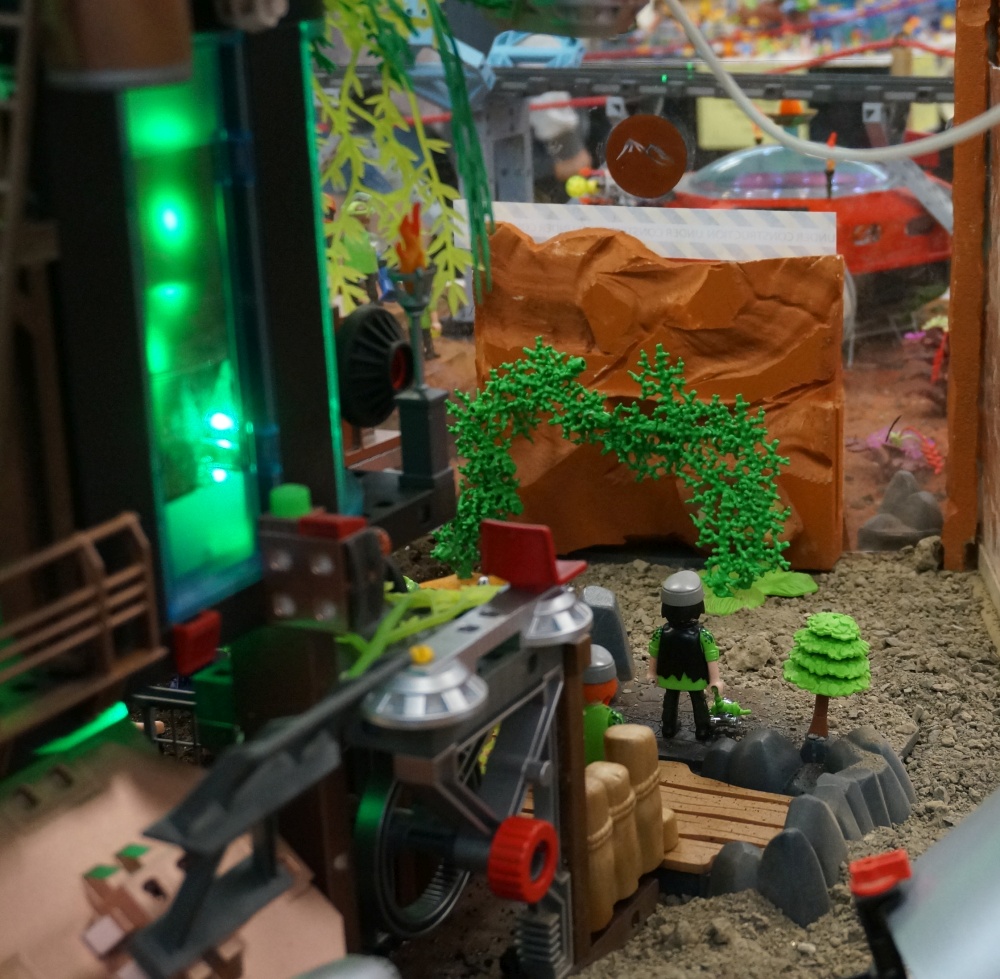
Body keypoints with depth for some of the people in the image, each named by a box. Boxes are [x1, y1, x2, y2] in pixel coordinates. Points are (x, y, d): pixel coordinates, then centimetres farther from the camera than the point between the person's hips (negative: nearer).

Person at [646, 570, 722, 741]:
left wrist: (653, 672, 10)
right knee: (699, 701, 21)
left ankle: (669, 728, 37)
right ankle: (703, 730, 32)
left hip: (670, 676, 2)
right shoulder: (703, 635, -28)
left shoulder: (661, 633, -22)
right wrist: (715, 679, -8)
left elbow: (653, 655, -8)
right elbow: (711, 658, -21)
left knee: (670, 700, 24)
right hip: (695, 677, -2)